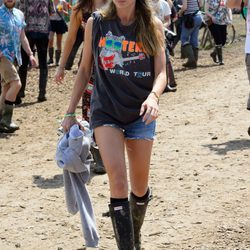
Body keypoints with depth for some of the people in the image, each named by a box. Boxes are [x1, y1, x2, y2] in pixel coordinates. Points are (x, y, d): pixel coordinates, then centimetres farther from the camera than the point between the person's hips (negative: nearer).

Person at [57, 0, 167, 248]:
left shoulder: (153, 26, -1)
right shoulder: (96, 23, 0)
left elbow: (161, 72, -5)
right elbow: (84, 70, 7)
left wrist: (153, 96, -27)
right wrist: (70, 112, 6)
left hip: (141, 113, 1)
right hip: (105, 112, -1)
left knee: (140, 186, 10)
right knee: (118, 181, -16)